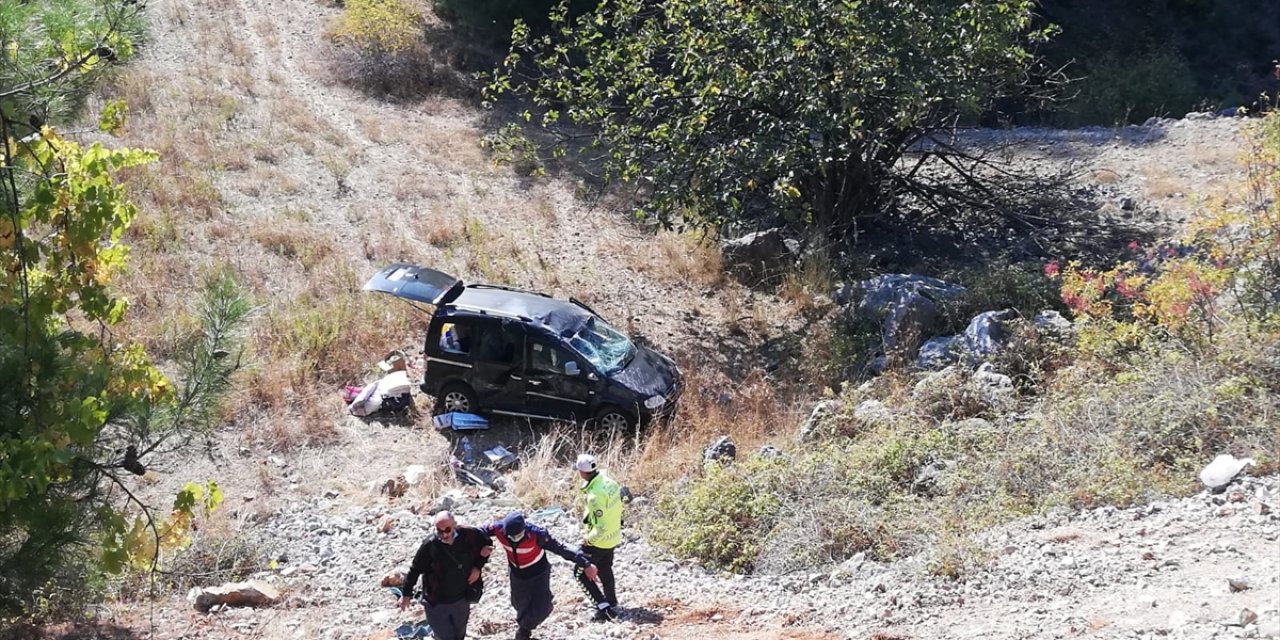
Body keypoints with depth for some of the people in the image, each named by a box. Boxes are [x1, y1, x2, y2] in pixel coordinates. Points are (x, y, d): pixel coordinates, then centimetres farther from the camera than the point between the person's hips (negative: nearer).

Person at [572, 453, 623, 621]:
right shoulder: (608, 481, -6)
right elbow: (618, 507, 7)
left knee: (582, 573, 7)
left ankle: (603, 605, 1)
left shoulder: (595, 495, -32)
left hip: (597, 541, -9)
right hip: (613, 537, 9)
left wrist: (589, 539, -14)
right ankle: (612, 605, 39)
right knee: (605, 571, 26)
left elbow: (601, 527, -29)